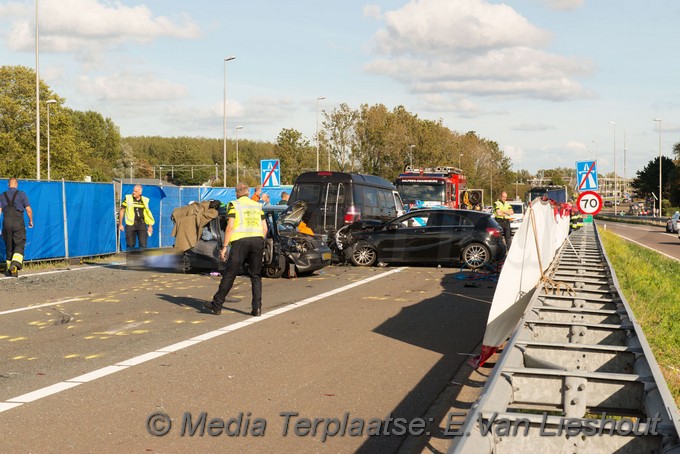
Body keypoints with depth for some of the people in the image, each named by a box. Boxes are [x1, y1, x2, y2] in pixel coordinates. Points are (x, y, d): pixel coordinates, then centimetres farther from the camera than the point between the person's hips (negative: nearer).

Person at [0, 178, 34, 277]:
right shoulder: (22, 194, 3)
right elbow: (28, 209, -1)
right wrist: (31, 221, 13)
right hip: (18, 222, -3)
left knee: (9, 247, 13)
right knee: (19, 245, -5)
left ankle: (8, 268, 18)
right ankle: (15, 264, -28)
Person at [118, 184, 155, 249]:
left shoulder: (145, 200, 6)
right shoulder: (128, 198, 0)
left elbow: (148, 213, 14)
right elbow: (122, 210, 5)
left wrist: (150, 226, 11)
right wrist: (120, 224, 2)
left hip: (142, 224, 1)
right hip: (130, 224, -1)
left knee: (143, 245, -5)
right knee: (130, 245, 4)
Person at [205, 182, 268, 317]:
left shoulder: (234, 205, 5)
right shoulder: (257, 206, 18)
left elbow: (230, 227, -5)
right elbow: (265, 228, 13)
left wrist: (224, 247, -4)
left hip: (240, 241, -4)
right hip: (258, 240, 4)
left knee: (229, 275, 3)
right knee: (256, 276, 11)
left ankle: (217, 305, 11)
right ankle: (257, 308, 3)